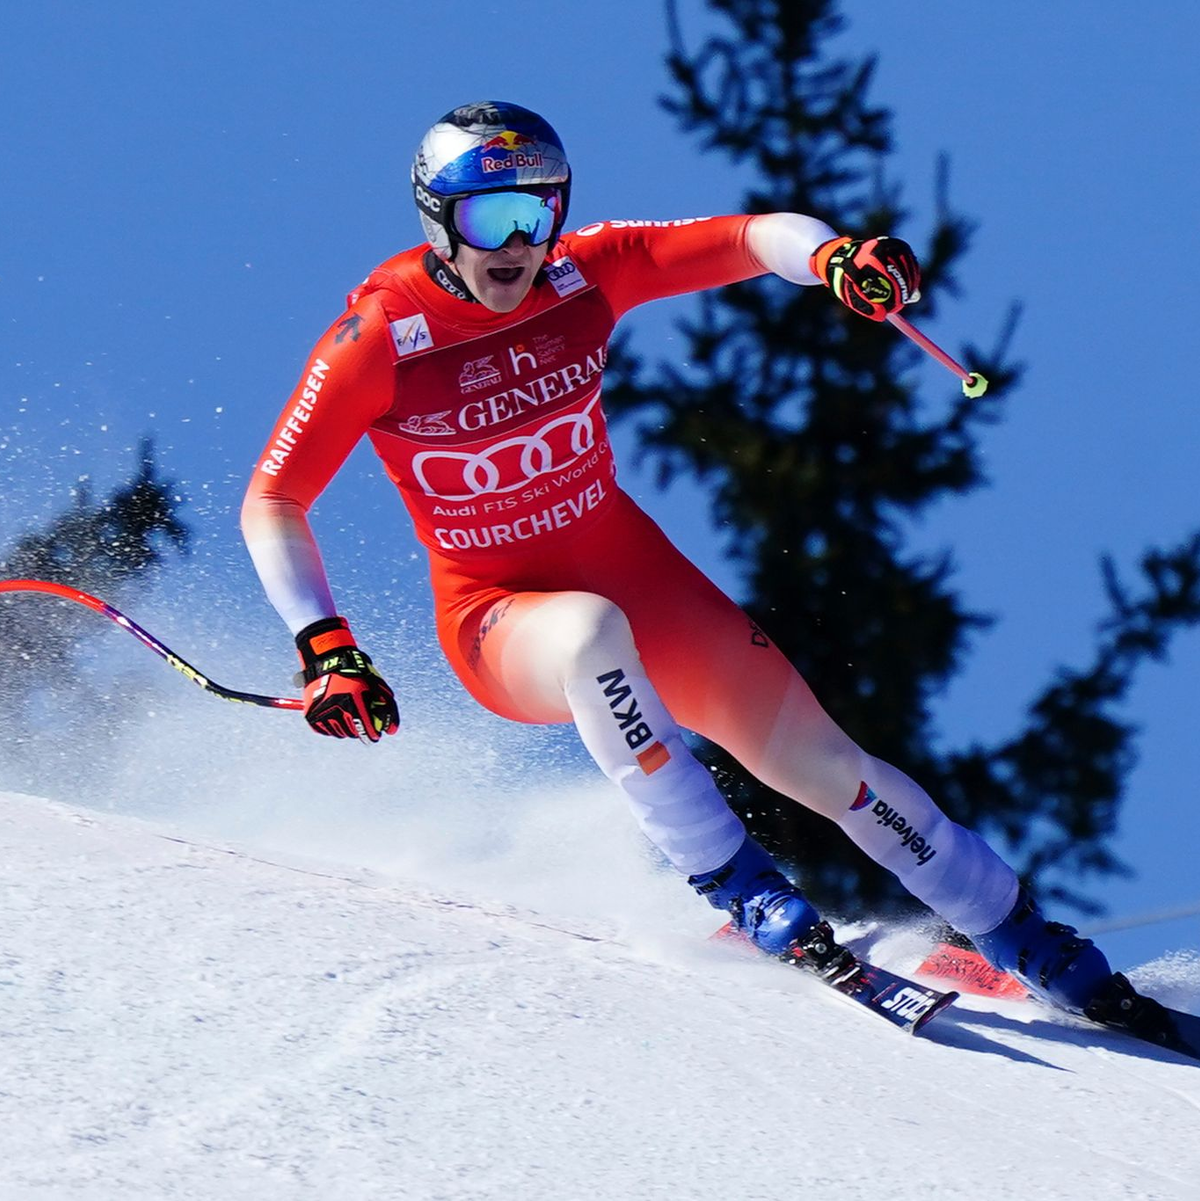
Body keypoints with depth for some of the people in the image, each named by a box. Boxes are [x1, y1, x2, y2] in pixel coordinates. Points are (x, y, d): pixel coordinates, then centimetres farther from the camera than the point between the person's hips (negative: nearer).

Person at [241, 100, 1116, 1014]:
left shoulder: (583, 275, -10)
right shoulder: (378, 341, -18)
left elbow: (749, 239, -15)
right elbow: (270, 505, -15)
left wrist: (836, 259, -37)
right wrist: (324, 646, -27)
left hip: (633, 570, 3)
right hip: (497, 620, -3)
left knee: (817, 760, -4)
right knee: (592, 631, -40)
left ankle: (1032, 943, 12)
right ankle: (735, 883, -28)